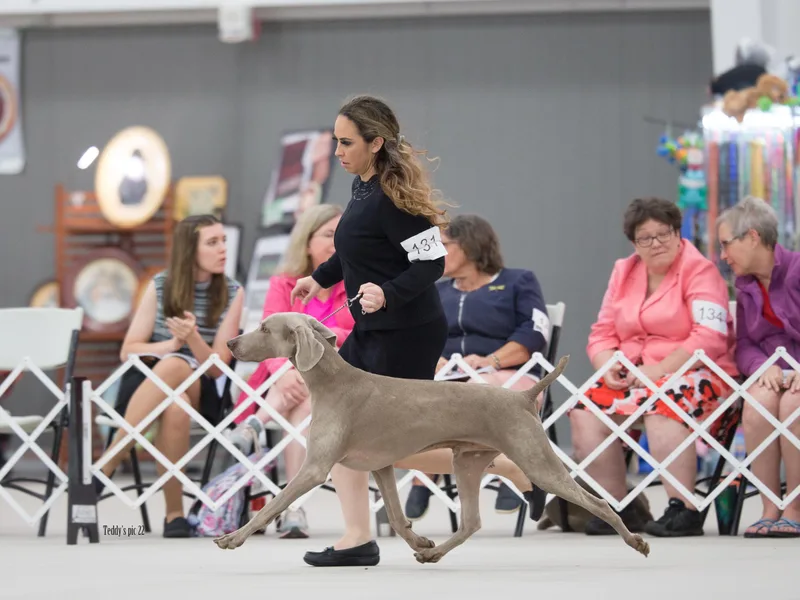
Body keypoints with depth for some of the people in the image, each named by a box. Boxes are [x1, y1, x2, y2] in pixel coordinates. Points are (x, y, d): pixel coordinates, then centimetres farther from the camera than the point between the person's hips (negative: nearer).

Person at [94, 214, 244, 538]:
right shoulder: (160, 286, 4)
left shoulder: (232, 293, 3)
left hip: (198, 391, 0)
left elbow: (217, 367, -2)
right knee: (174, 408, -38)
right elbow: (128, 350, 5)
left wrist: (192, 339, -23)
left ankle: (105, 465, -36)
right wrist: (172, 344, -13)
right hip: (144, 382, 0)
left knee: (173, 367, -38)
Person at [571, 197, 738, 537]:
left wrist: (659, 371, -21)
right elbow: (602, 333, 13)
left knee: (662, 404, -38)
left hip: (696, 373, -6)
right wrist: (607, 367, -9)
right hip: (631, 377, 6)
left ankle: (683, 510, -36)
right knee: (586, 409, -20)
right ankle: (618, 509, -13)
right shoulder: (624, 272, 15)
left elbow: (711, 338, -16)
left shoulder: (699, 270, -4)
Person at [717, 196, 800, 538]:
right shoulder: (745, 285, 13)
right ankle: (770, 510, -27)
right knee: (759, 402, -31)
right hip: (772, 375, 4)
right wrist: (764, 367, -14)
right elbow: (744, 346, 8)